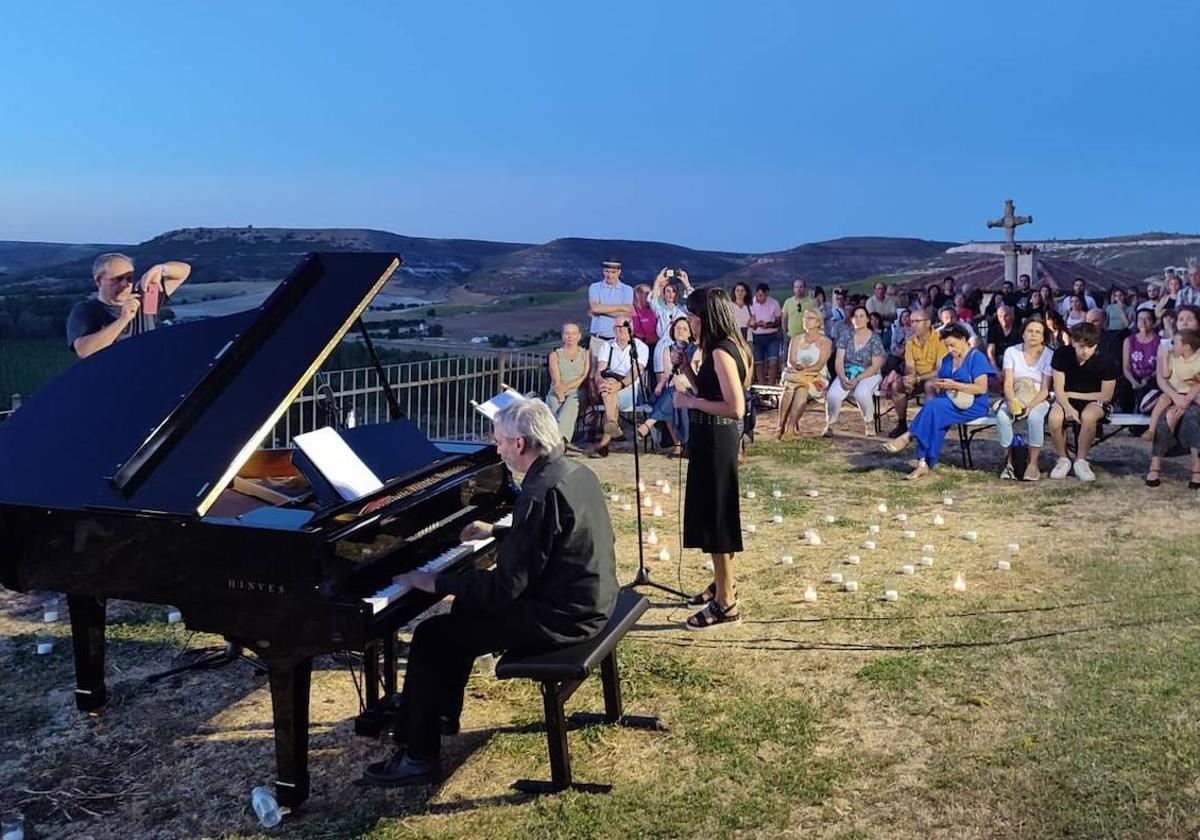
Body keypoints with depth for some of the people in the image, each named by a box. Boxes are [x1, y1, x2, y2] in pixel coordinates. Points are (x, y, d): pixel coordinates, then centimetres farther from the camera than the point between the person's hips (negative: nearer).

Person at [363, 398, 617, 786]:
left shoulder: (540, 493, -25)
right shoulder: (575, 472, 5)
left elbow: (506, 586, -24)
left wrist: (437, 582, -15)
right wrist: (497, 532, 27)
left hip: (560, 617, -10)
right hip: (589, 599, 10)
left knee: (430, 637, -4)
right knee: (467, 609, 25)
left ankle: (418, 756, 6)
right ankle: (442, 714, 37)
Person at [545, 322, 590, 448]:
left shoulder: (586, 354, 16)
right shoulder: (555, 355, 15)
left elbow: (585, 377, 2)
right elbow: (556, 380, 2)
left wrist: (566, 387, -11)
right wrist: (560, 395, -17)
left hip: (576, 392, -1)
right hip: (556, 393, 1)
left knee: (570, 406, -35)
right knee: (555, 406, -33)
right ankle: (562, 440, -53)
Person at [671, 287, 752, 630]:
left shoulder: (721, 353, -21)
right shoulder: (719, 348, 9)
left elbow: (736, 408, -26)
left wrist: (691, 402, -20)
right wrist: (684, 365, 7)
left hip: (715, 441, -10)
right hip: (711, 438, 10)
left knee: (715, 518, -3)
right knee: (712, 514, 22)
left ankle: (725, 605, 6)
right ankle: (724, 582, 38)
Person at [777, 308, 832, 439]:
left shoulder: (825, 341, 7)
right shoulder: (796, 340, 19)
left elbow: (819, 365, -6)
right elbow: (790, 361, 6)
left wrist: (803, 371, -20)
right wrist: (797, 367, -17)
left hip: (817, 378, -3)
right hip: (796, 376, 3)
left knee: (801, 390, -36)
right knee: (788, 388, -33)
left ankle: (788, 427, -42)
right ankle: (782, 427, -39)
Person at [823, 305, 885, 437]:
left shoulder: (875, 340, -4)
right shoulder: (846, 336, 4)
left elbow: (875, 366, -8)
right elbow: (839, 360, -1)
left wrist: (857, 379, -20)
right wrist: (842, 378, -19)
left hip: (868, 375, -2)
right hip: (846, 373, 2)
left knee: (861, 393, -37)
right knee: (832, 395, -28)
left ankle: (869, 422, -10)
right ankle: (829, 424, -5)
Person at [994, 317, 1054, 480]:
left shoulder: (1049, 355, -3)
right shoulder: (1011, 352, 1)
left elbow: (1045, 389, -7)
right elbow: (1008, 384, -5)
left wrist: (1030, 406, -25)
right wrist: (1012, 402, -26)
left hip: (1039, 399, -1)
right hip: (1015, 398, 1)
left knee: (1035, 417, -36)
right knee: (1001, 416, -32)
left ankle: (1033, 464, -23)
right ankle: (1009, 461, -18)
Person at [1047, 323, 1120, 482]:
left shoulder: (1105, 361, -15)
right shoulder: (1062, 354, -11)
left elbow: (1106, 396, -10)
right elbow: (1059, 390, -9)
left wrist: (1072, 394, -9)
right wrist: (1068, 407, -30)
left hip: (1094, 401, -1)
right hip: (1066, 399, 2)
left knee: (1088, 416, -37)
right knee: (1054, 418, -32)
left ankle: (1081, 461, -17)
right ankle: (1063, 460, -8)